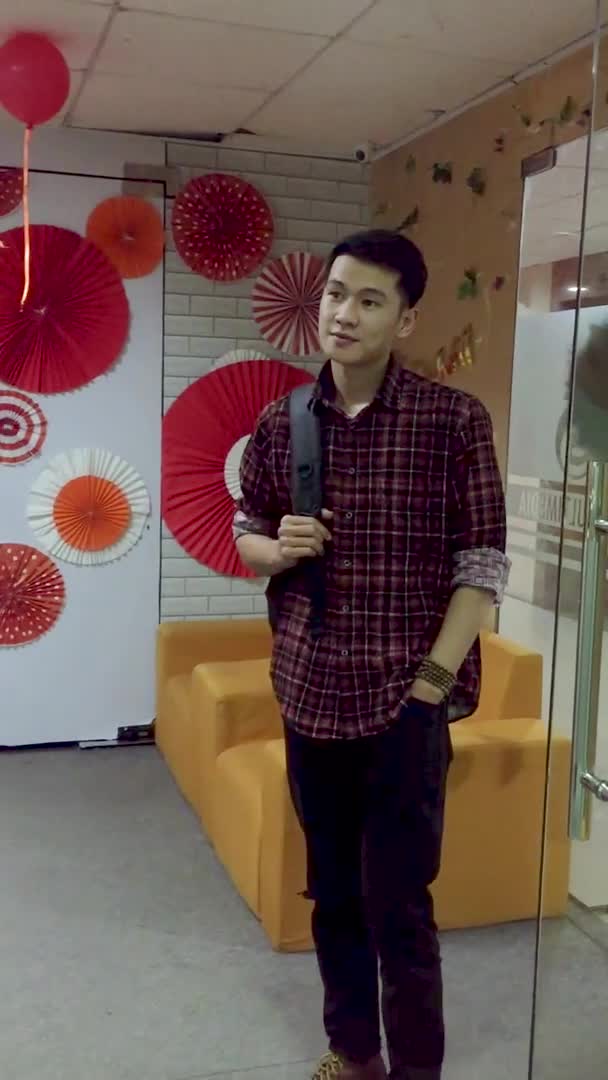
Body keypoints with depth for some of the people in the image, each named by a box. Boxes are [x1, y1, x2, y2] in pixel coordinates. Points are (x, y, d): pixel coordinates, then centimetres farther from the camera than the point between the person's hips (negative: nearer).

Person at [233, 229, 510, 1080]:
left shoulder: (454, 420, -9)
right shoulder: (280, 422, 3)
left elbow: (483, 564, -8)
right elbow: (246, 536, 13)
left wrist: (433, 680, -13)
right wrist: (278, 548, -10)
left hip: (405, 700, -4)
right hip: (309, 693, 4)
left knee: (398, 907, 3)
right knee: (334, 893, 17)